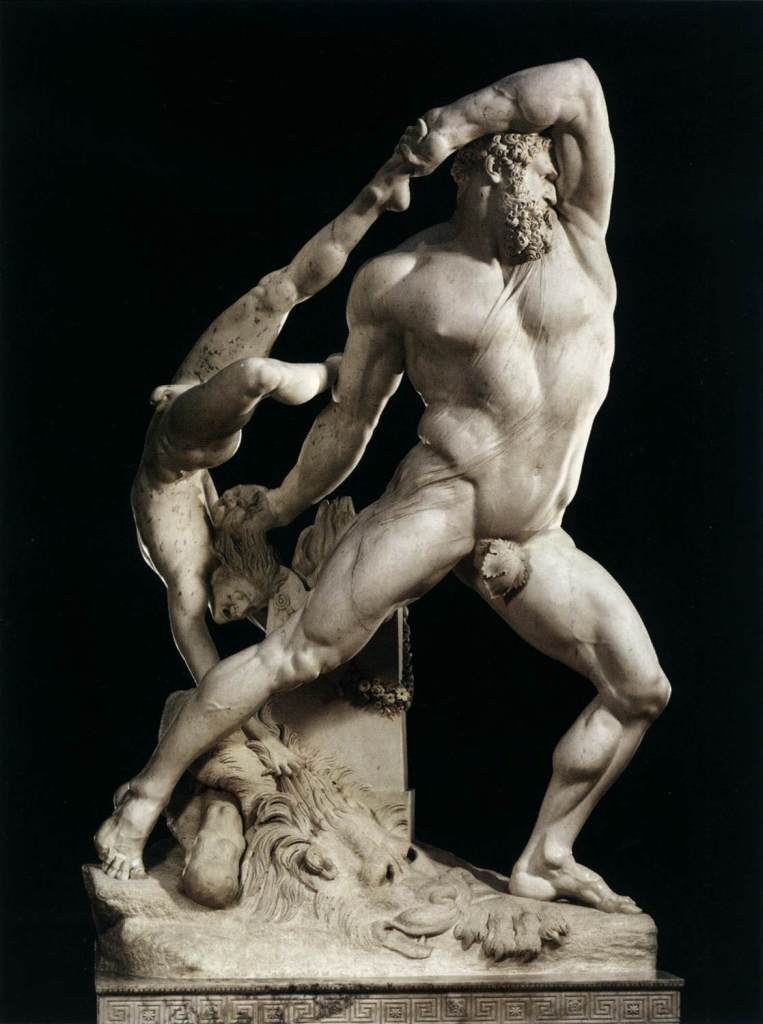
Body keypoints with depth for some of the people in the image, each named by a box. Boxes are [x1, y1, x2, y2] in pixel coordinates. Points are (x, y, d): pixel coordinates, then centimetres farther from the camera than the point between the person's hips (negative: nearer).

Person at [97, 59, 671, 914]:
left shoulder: (579, 233, 6)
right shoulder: (398, 281, 2)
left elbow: (578, 86, -7)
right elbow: (350, 419, 12)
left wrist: (450, 126, -4)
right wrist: (280, 506, 20)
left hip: (537, 544, 4)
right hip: (436, 501, -4)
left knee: (641, 689, 4)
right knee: (298, 653, -11)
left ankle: (545, 862, 17)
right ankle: (145, 797, 0)